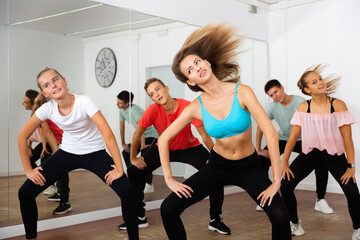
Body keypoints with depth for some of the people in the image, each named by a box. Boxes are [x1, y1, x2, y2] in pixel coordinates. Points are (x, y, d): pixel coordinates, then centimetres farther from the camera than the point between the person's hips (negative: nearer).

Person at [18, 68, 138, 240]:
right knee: (25, 193, -6)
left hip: (94, 153, -3)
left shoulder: (83, 102, -24)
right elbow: (22, 137, -1)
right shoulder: (47, 108, -13)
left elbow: (108, 134, -28)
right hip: (67, 153, 4)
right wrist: (28, 170, -3)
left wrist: (119, 169, -30)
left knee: (127, 191, -26)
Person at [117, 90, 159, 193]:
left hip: (151, 135, -9)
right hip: (140, 135, 9)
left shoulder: (135, 110, -30)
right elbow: (122, 127, 6)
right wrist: (123, 144, 9)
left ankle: (149, 185, -17)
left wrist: (143, 145, -38)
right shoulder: (121, 110, -4)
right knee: (126, 152, 10)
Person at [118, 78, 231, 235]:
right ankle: (139, 217, 13)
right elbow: (138, 133, -11)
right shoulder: (153, 110, -26)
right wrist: (133, 158, -3)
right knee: (134, 173, -5)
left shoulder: (188, 107, -32)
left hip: (190, 147, -2)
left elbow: (205, 135, -23)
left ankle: (215, 219, -1)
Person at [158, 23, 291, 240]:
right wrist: (169, 179, -5)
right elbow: (164, 139, -1)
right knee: (168, 209, -8)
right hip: (218, 166, 2)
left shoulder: (242, 92, -19)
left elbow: (271, 134, -21)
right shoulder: (197, 108, -11)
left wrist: (276, 181, -21)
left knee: (280, 217, -24)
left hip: (249, 167, -2)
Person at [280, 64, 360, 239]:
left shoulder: (338, 105, -14)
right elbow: (293, 136, -3)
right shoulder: (303, 108, -8)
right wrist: (284, 162, -5)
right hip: (310, 154, 2)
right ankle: (294, 223, 19)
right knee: (285, 186, -6)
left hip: (334, 155, -2)